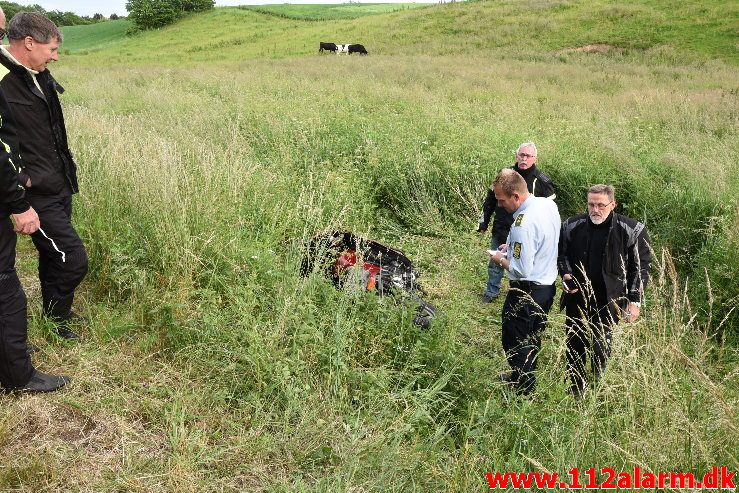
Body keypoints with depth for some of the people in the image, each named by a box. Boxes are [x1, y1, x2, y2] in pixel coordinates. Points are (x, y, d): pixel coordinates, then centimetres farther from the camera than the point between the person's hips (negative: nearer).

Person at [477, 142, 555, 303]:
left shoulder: (542, 181, -8)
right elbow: (490, 199, 10)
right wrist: (483, 223, 9)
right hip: (500, 230, 4)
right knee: (495, 264, 15)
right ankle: (491, 292, 34)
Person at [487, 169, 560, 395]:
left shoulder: (523, 225, -30)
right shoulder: (549, 204, -2)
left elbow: (522, 270, -27)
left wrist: (501, 260, -10)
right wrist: (512, 246, 8)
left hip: (527, 291, -9)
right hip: (548, 284, 9)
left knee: (515, 342, 9)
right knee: (532, 337, 25)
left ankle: (524, 390, 23)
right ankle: (524, 375, 44)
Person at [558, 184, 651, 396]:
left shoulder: (631, 231, -8)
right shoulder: (572, 226, 0)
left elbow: (641, 267, -3)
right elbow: (562, 254, 15)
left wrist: (635, 300, -6)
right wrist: (566, 274, -4)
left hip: (608, 302, -3)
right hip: (576, 299, 3)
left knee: (601, 349, 1)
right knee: (574, 347, 13)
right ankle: (576, 392, 31)